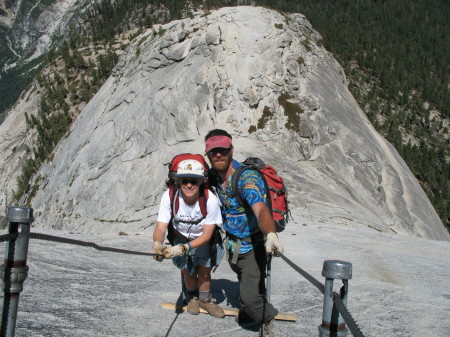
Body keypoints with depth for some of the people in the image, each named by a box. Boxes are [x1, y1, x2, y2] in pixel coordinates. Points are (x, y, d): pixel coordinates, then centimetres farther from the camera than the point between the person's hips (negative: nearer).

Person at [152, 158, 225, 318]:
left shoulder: (210, 200, -32)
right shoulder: (169, 197, -29)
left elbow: (207, 234, -27)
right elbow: (160, 228, -30)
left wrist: (184, 247, -41)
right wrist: (157, 244, -52)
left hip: (204, 240, -1)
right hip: (181, 238, 1)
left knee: (204, 270, -4)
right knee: (187, 270, 0)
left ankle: (204, 299, 27)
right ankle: (192, 296, 33)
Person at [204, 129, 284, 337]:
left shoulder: (247, 177, -27)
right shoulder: (214, 176, -5)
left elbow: (261, 210, -44)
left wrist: (271, 235, -61)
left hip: (252, 246, -6)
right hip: (232, 245, 6)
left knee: (250, 298, -11)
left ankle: (267, 317, 22)